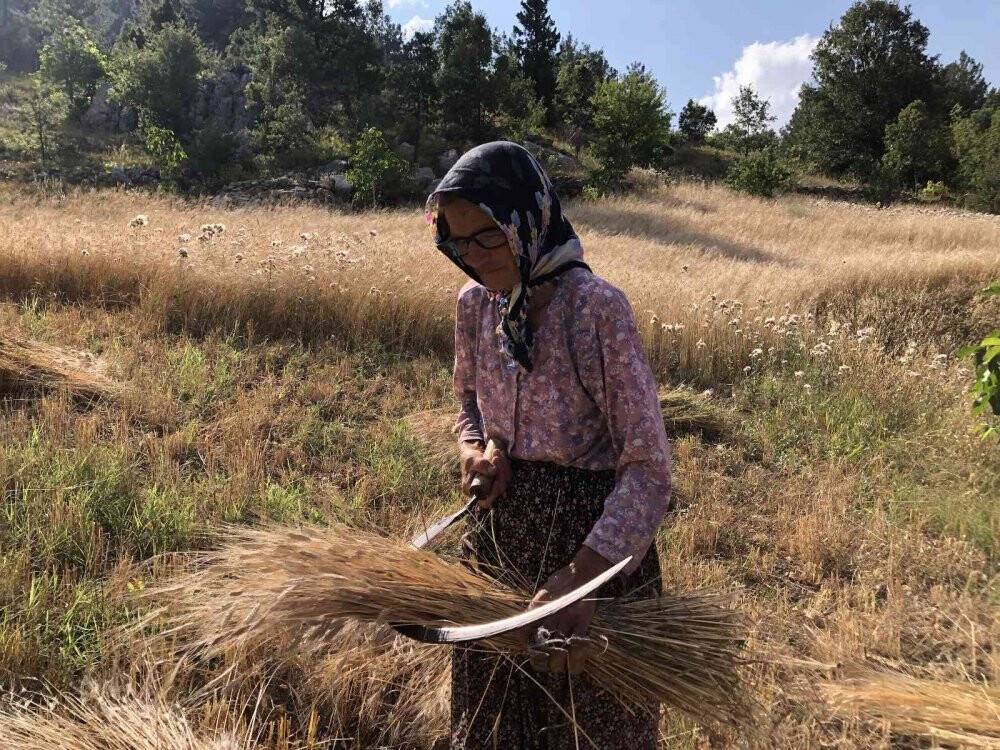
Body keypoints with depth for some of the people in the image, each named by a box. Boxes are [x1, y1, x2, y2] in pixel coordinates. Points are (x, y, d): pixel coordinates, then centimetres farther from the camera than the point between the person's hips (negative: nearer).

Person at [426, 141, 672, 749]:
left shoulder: (597, 308, -21)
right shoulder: (475, 302, -2)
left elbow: (648, 468, -22)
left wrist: (582, 577, -33)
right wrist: (479, 447, -8)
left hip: (590, 536, -5)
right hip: (500, 531, 6)